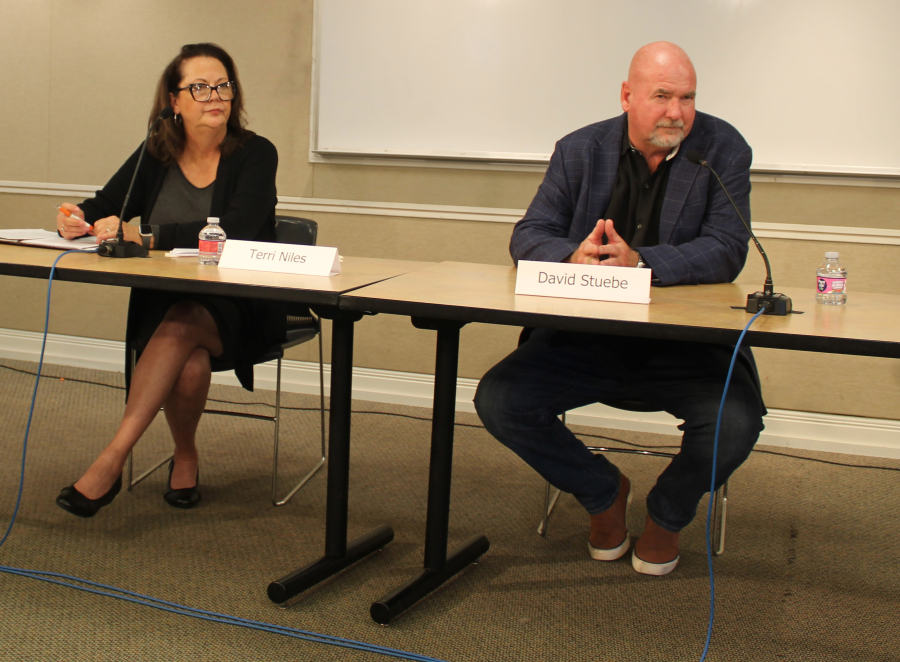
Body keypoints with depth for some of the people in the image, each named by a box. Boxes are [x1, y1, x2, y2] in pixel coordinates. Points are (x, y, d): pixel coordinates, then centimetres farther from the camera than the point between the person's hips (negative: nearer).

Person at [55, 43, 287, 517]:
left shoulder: (256, 154, -7)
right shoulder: (156, 154, 8)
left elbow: (233, 231, -22)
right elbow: (105, 205, 9)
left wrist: (144, 235, -27)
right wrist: (78, 220, -17)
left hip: (238, 308, -3)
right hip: (164, 304, 3)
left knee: (182, 326, -35)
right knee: (189, 362, -30)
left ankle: (113, 458, -31)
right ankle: (185, 457, -2)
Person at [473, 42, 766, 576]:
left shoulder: (723, 149, -3)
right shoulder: (581, 150, 3)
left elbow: (726, 251, -12)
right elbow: (528, 235, 0)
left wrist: (638, 262, -29)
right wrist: (574, 256, -24)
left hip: (686, 341, -2)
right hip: (587, 337, 2)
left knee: (737, 420, -29)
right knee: (498, 400, -17)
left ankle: (667, 514, 9)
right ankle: (604, 492, 12)